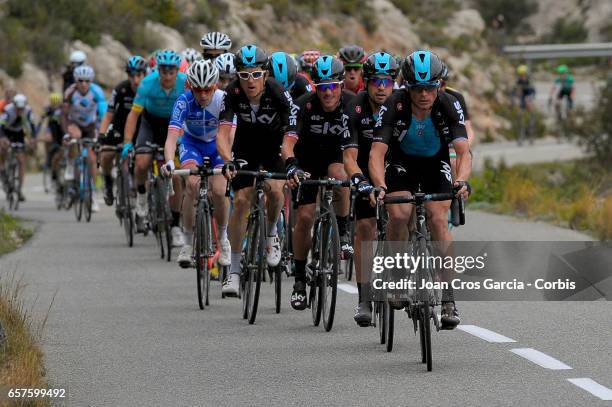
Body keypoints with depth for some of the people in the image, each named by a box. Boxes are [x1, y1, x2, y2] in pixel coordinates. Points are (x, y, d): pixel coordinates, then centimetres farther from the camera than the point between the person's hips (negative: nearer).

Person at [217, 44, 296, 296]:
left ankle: (271, 233, 6)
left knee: (275, 189, -26)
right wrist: (228, 161, -51)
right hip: (246, 145, 1)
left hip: (274, 145, -1)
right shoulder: (233, 94, -27)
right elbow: (222, 133, -33)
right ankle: (234, 269, -2)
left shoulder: (278, 93, -30)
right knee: (241, 200, -10)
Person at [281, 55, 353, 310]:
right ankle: (299, 279, 5)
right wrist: (291, 166, -54)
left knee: (339, 175, -35)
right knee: (304, 216, -9)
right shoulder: (305, 105, -26)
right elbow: (288, 142, -35)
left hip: (337, 154, 0)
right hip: (308, 159, 0)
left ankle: (342, 232, -14)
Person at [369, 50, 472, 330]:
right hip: (402, 162, 0)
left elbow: (463, 152, -34)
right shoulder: (394, 106, -29)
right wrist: (380, 186, -53)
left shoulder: (449, 105, -27)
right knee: (399, 214, -26)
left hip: (435, 163, 0)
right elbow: (377, 153, -35)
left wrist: (462, 181, -54)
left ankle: (448, 298, -18)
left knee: (439, 219, -20)